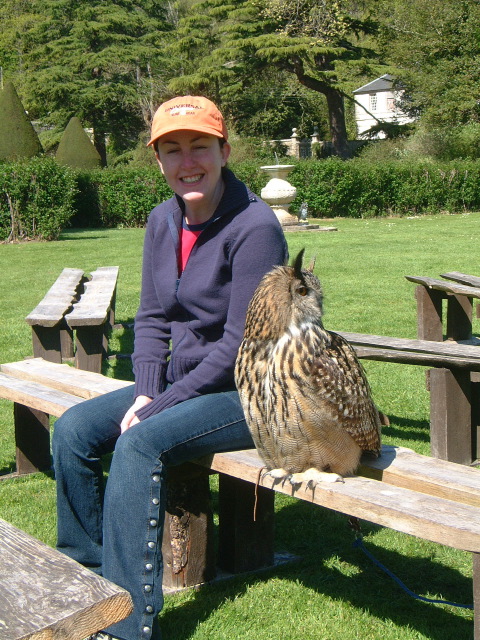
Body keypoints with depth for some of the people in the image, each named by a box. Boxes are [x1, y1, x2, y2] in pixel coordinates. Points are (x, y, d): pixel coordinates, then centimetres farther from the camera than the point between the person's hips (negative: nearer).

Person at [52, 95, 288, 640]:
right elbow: (151, 319, 9)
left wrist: (159, 407, -20)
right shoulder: (163, 222, 4)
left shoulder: (254, 226, -19)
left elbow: (240, 345, -21)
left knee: (140, 443, -28)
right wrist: (145, 391, -8)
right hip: (181, 382, 8)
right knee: (73, 429, -7)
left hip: (246, 393, -8)